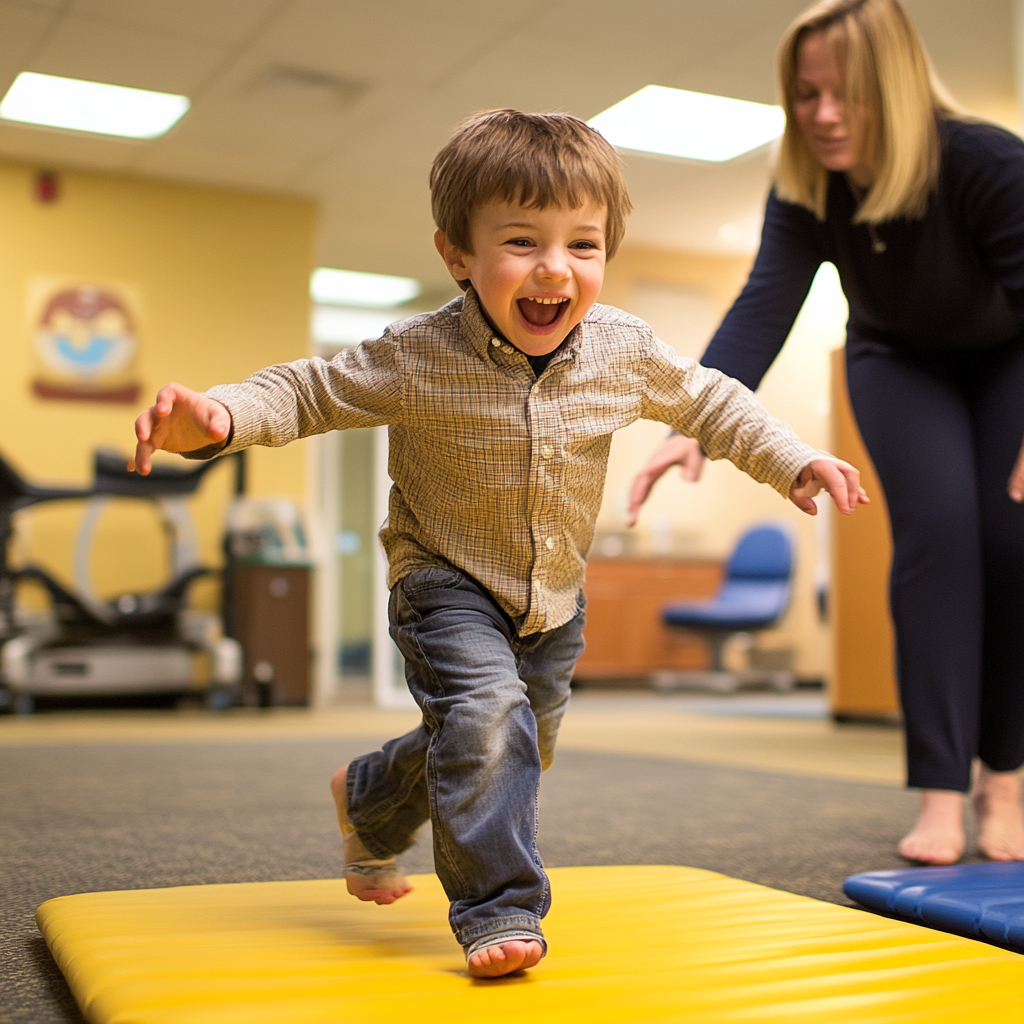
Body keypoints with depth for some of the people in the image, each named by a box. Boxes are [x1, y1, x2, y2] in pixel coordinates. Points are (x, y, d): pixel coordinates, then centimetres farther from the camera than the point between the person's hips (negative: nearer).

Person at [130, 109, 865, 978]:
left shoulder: (626, 351, -14)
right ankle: (500, 907, -10)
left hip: (555, 596, 5)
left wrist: (795, 462, -3)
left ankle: (370, 799, 48)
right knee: (485, 712, -28)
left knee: (522, 740, 20)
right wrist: (217, 417, -35)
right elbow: (308, 392, -17)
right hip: (448, 580, -5)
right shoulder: (419, 357, -24)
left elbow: (710, 403, 3)